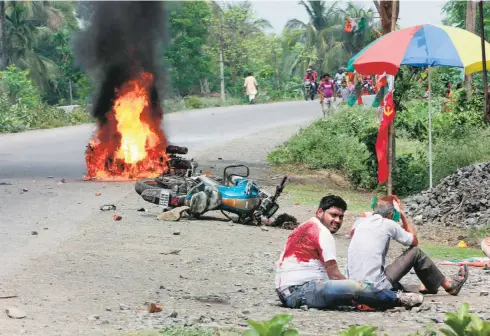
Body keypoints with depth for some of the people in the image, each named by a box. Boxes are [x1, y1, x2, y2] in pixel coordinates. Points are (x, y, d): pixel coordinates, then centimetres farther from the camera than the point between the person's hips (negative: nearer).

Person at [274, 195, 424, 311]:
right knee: (355, 287, -20)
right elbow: (334, 275, -11)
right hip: (300, 291, -11)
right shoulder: (323, 232, -8)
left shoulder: (305, 228, 22)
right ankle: (398, 299, -8)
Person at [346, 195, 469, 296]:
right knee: (415, 252, 10)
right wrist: (403, 215, 18)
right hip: (375, 287, -6)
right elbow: (414, 241, 12)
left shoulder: (361, 222, 11)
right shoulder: (388, 224, -4)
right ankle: (447, 285, 25)